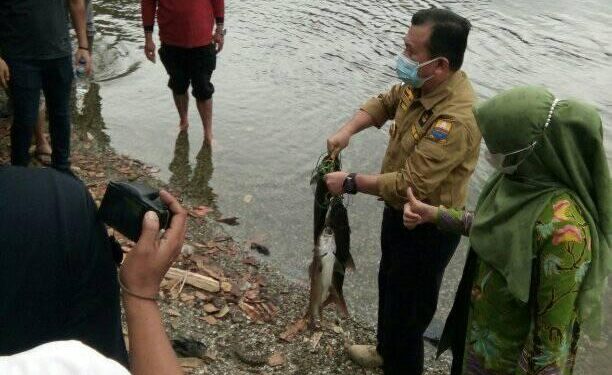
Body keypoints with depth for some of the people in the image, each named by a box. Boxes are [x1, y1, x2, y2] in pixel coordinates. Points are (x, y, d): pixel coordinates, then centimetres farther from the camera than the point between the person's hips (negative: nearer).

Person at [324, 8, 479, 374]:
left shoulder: (456, 119, -36)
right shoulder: (422, 84, -8)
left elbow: (409, 184, -35)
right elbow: (385, 103, 11)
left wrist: (351, 183, -23)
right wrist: (348, 130, -7)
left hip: (428, 227, -10)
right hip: (400, 210, 10)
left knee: (409, 305, 10)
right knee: (389, 284, 29)